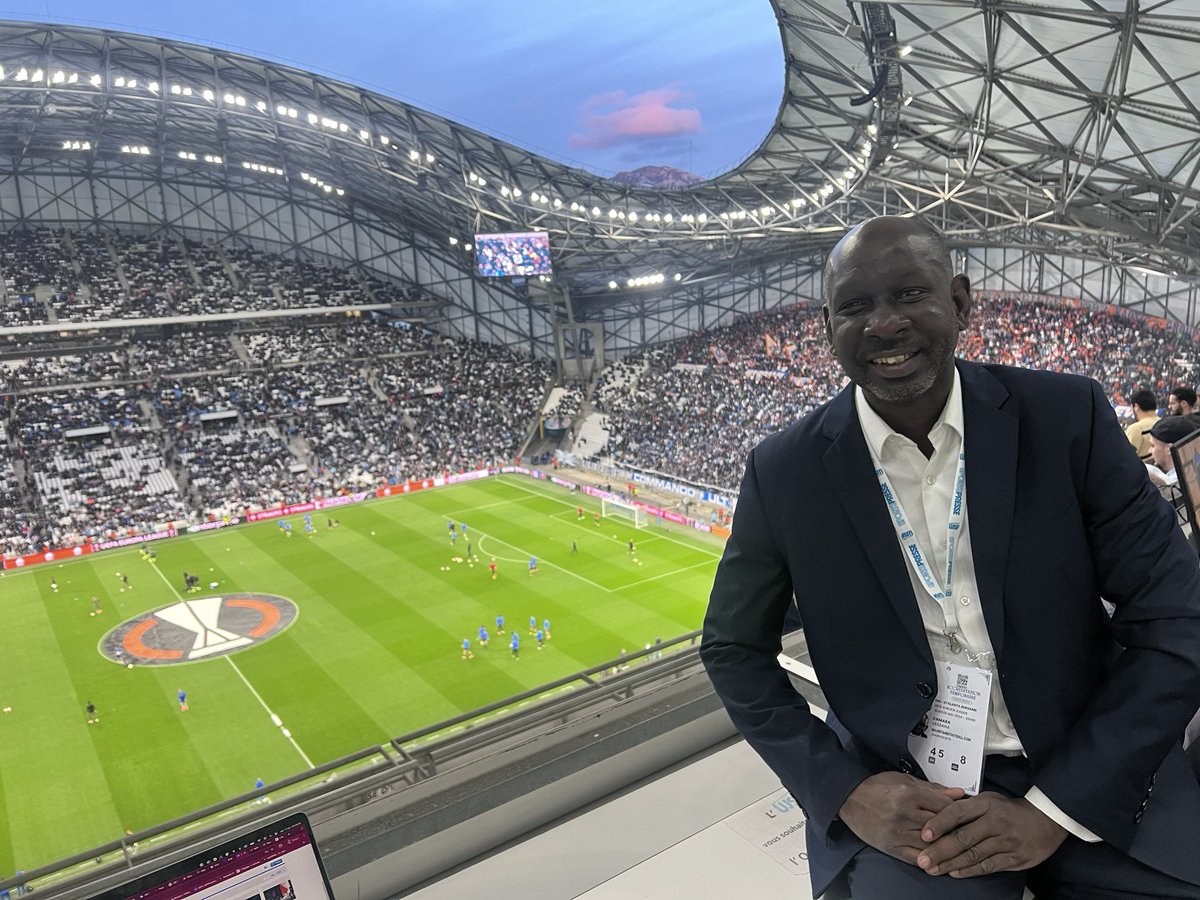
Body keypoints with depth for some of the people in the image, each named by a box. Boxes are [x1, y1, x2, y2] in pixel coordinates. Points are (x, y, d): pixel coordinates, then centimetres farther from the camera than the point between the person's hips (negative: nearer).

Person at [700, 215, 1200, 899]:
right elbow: (734, 650, 1)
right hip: (901, 797, -2)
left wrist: (1058, 807, -12)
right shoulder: (783, 473, -9)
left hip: (1087, 777, 3)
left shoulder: (1067, 416, -8)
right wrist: (845, 791, -11)